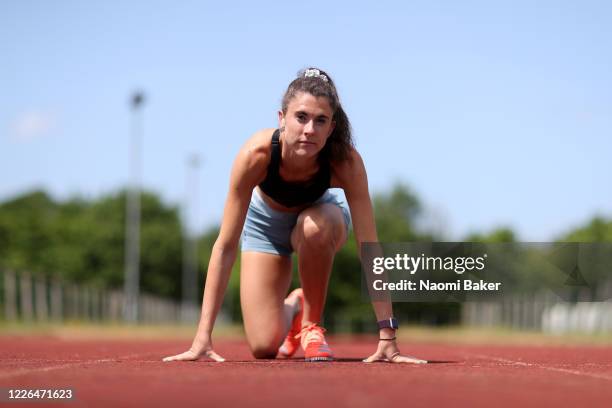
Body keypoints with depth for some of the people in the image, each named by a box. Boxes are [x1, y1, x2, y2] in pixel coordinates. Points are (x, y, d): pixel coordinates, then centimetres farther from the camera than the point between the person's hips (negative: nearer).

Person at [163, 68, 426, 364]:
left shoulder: (346, 161, -36)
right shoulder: (257, 154, -38)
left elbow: (369, 247, -34)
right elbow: (225, 246, -34)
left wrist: (387, 337, -38)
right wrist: (203, 337, -37)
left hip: (320, 214, 0)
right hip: (265, 220, 0)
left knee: (315, 227, -39)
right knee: (264, 347, -11)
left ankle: (312, 324, -11)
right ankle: (292, 307, 27)